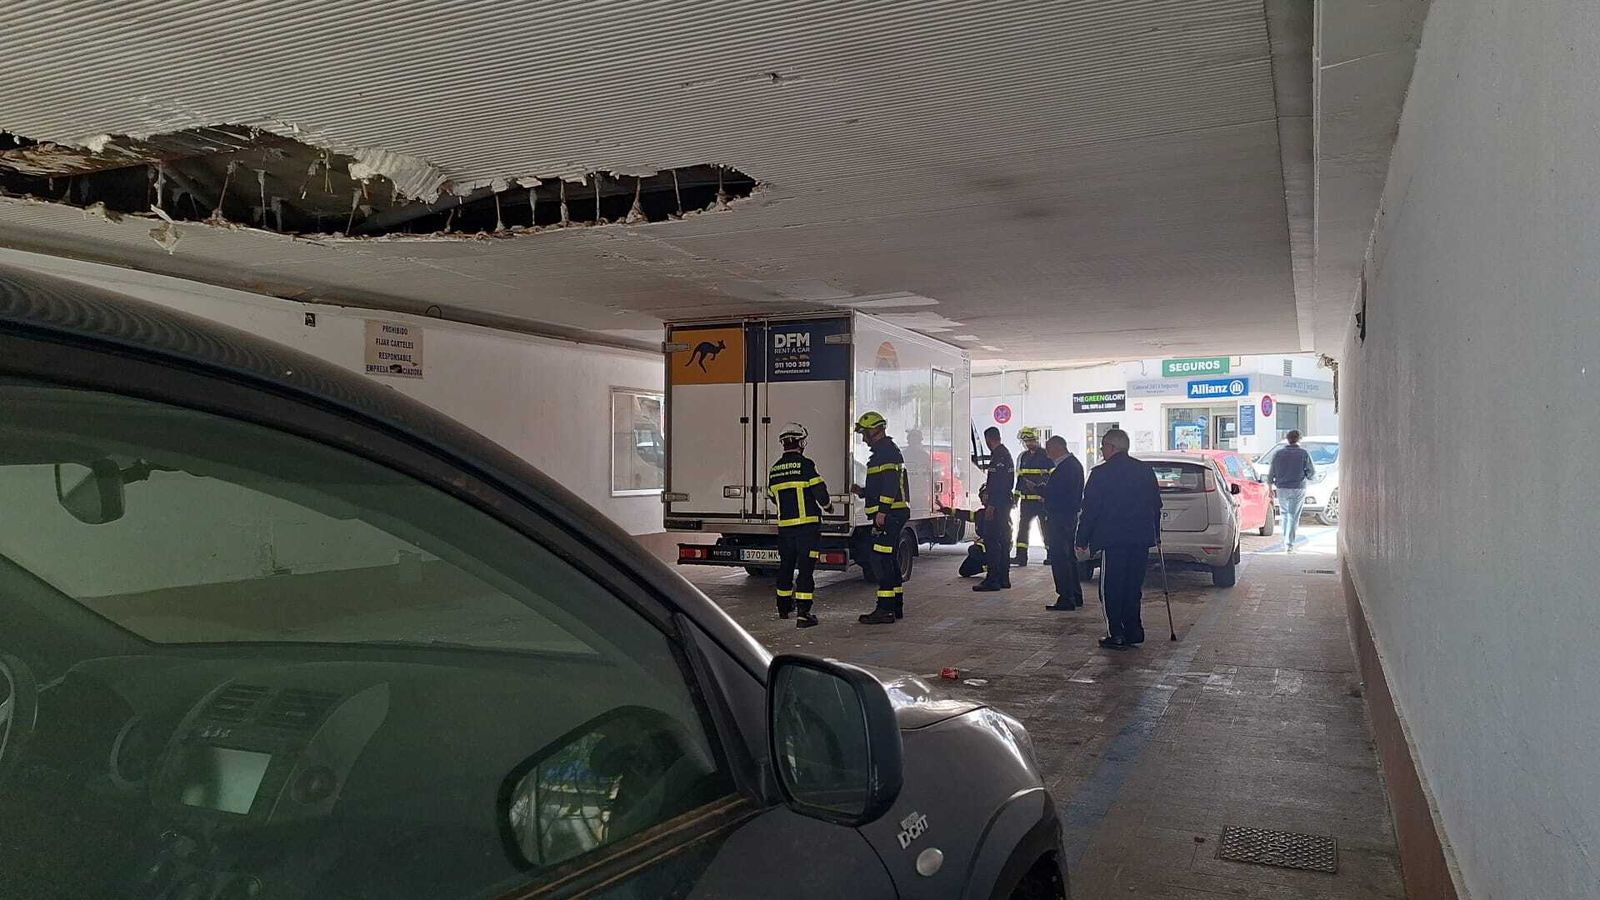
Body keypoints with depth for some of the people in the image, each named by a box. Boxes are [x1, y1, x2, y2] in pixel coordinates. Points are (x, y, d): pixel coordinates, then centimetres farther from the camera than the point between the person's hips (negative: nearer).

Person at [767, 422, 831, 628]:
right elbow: (820, 490, -11)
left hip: (784, 525, 6)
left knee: (786, 565, 18)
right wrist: (827, 505, 9)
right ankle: (803, 614, -8)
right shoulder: (806, 464, -11)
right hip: (807, 524, -6)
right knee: (806, 567, -4)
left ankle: (784, 607, 31)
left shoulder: (774, 470, 8)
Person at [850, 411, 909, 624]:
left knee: (881, 559, -12)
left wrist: (882, 510, -25)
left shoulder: (887, 451, -11)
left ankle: (885, 609, -13)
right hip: (891, 516, 11)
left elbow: (890, 484, -22)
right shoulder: (885, 451, 23)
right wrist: (863, 492, 19)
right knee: (889, 559, 15)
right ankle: (896, 606, 21)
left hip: (889, 515, -11)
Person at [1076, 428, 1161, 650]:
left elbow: (1090, 509, -7)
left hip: (1113, 540, -5)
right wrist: (1155, 534, 20)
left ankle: (1117, 634, -1)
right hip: (1141, 539, 6)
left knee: (1112, 588, 1)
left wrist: (1083, 539, -1)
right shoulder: (1146, 471, 9)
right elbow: (1156, 505, 14)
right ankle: (1134, 633, 14)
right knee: (1133, 586, 13)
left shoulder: (1101, 473, -8)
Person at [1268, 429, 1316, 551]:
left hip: (1282, 489, 3)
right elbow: (1312, 473, -4)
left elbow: (1271, 474, 5)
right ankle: (1289, 545, -5)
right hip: (1298, 490, -3)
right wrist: (1305, 476, 17)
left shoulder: (1278, 454, 3)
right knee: (1293, 516, 0)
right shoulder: (1303, 453, -5)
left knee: (1285, 514, 19)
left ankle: (1286, 540, 18)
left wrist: (1270, 489, 13)